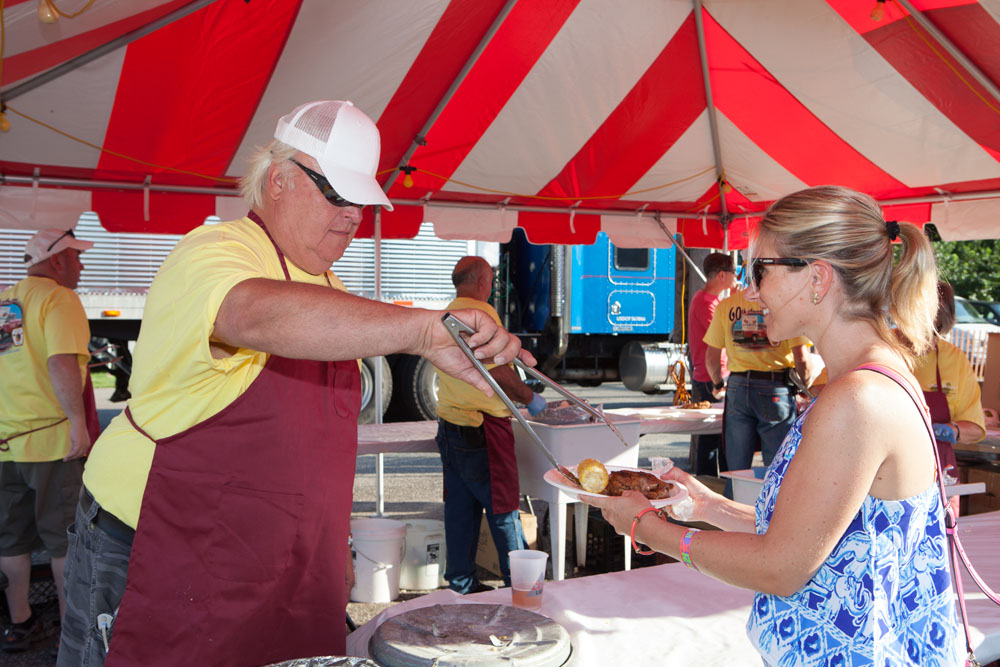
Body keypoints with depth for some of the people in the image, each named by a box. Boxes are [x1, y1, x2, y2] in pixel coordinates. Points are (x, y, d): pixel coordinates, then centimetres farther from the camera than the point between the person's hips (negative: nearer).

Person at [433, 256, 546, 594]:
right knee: (503, 507, 2)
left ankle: (461, 582, 21)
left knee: (460, 508, 13)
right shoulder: (481, 313, -14)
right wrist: (530, 398, -5)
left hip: (449, 424, 8)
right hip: (482, 427, -8)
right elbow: (499, 373, -19)